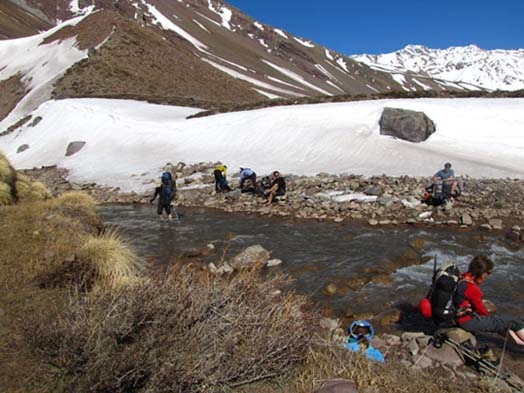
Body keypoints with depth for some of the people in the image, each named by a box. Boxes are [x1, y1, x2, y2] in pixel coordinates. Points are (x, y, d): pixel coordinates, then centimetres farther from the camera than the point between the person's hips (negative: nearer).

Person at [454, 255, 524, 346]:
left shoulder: (463, 278, 2)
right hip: (469, 322, -10)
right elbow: (480, 308, -14)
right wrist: (489, 316, 4)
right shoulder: (472, 288, -27)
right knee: (515, 322, 0)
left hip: (461, 318, 10)